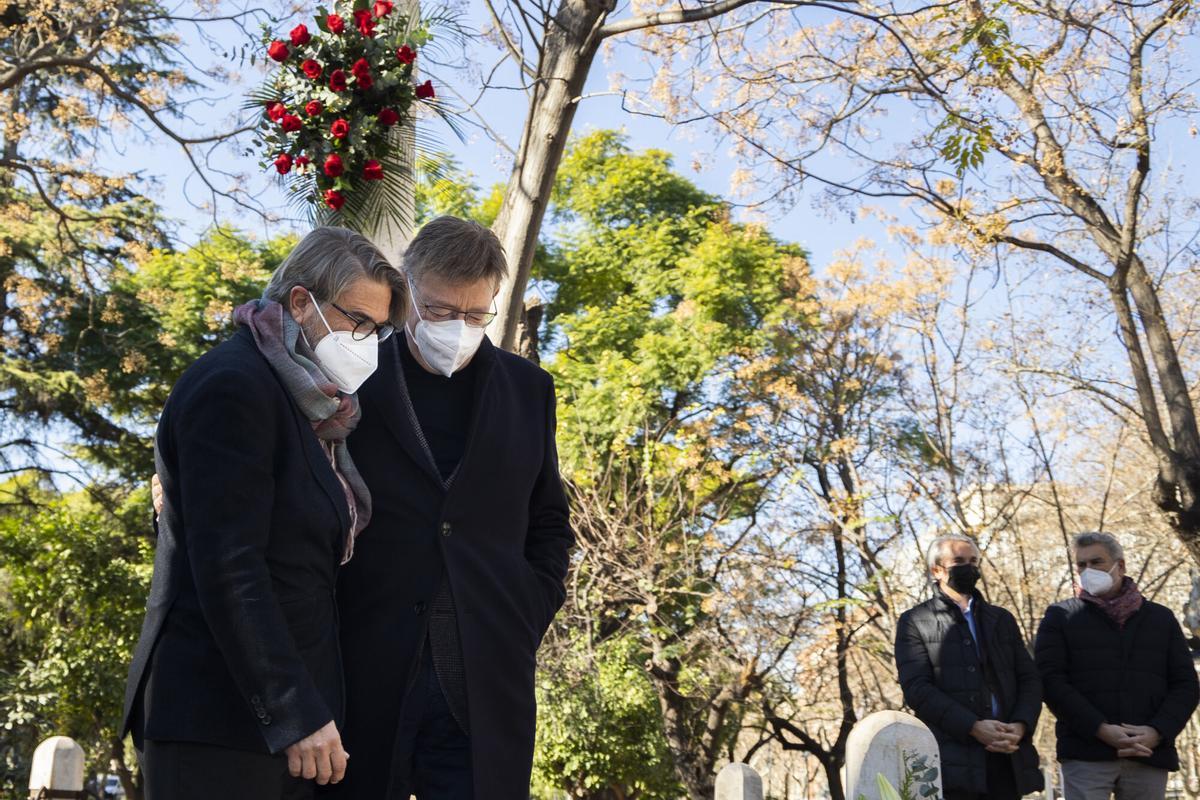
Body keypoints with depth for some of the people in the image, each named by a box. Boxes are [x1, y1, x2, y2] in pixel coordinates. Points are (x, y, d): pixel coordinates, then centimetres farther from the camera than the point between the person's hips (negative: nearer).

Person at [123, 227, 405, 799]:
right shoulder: (233, 387, -12)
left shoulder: (308, 409, 13)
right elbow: (226, 568, -19)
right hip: (217, 716, -8)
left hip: (282, 714, 8)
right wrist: (296, 712, -20)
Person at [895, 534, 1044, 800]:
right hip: (953, 761, -4)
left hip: (1008, 756, 4)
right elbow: (916, 687, -5)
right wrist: (973, 727, -15)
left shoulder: (1002, 619, 21)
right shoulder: (915, 622, 6)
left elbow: (1030, 680, 14)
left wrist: (1020, 726, -6)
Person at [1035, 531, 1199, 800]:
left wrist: (1158, 732, -8)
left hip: (1149, 755, 2)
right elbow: (1051, 680, -2)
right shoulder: (1060, 617, 9)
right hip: (1086, 754, -2)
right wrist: (1101, 729, -15)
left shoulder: (1161, 618, 16)